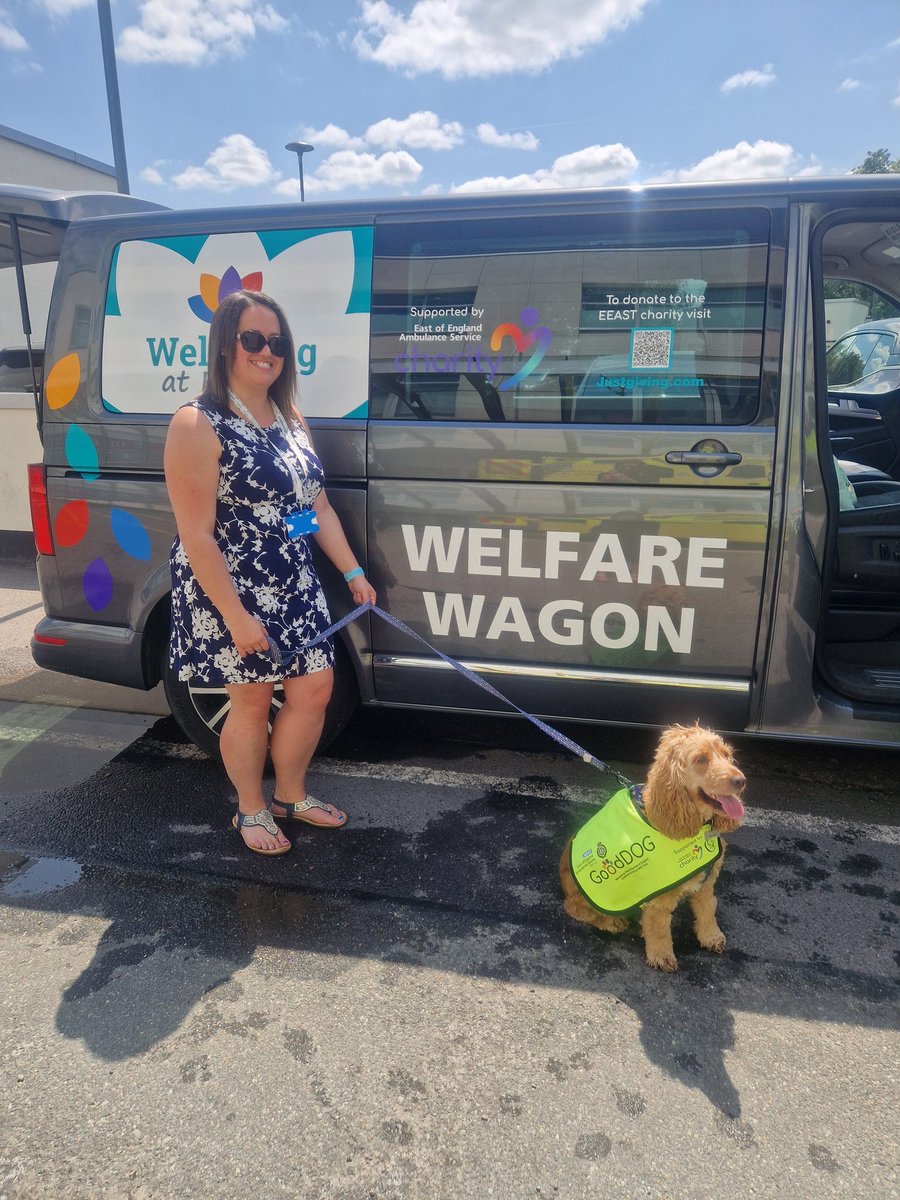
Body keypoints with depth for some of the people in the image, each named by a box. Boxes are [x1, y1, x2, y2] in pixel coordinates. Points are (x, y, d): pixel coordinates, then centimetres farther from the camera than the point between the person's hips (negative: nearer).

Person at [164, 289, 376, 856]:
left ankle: (291, 795, 34)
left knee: (314, 688, 10)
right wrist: (237, 617, -22)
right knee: (252, 701, 7)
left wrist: (353, 572, 10)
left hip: (296, 588, 7)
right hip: (230, 592, -7)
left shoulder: (291, 421, 9)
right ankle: (252, 811, 31)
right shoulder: (198, 426, -15)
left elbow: (319, 506, 14)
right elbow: (196, 537, -19)